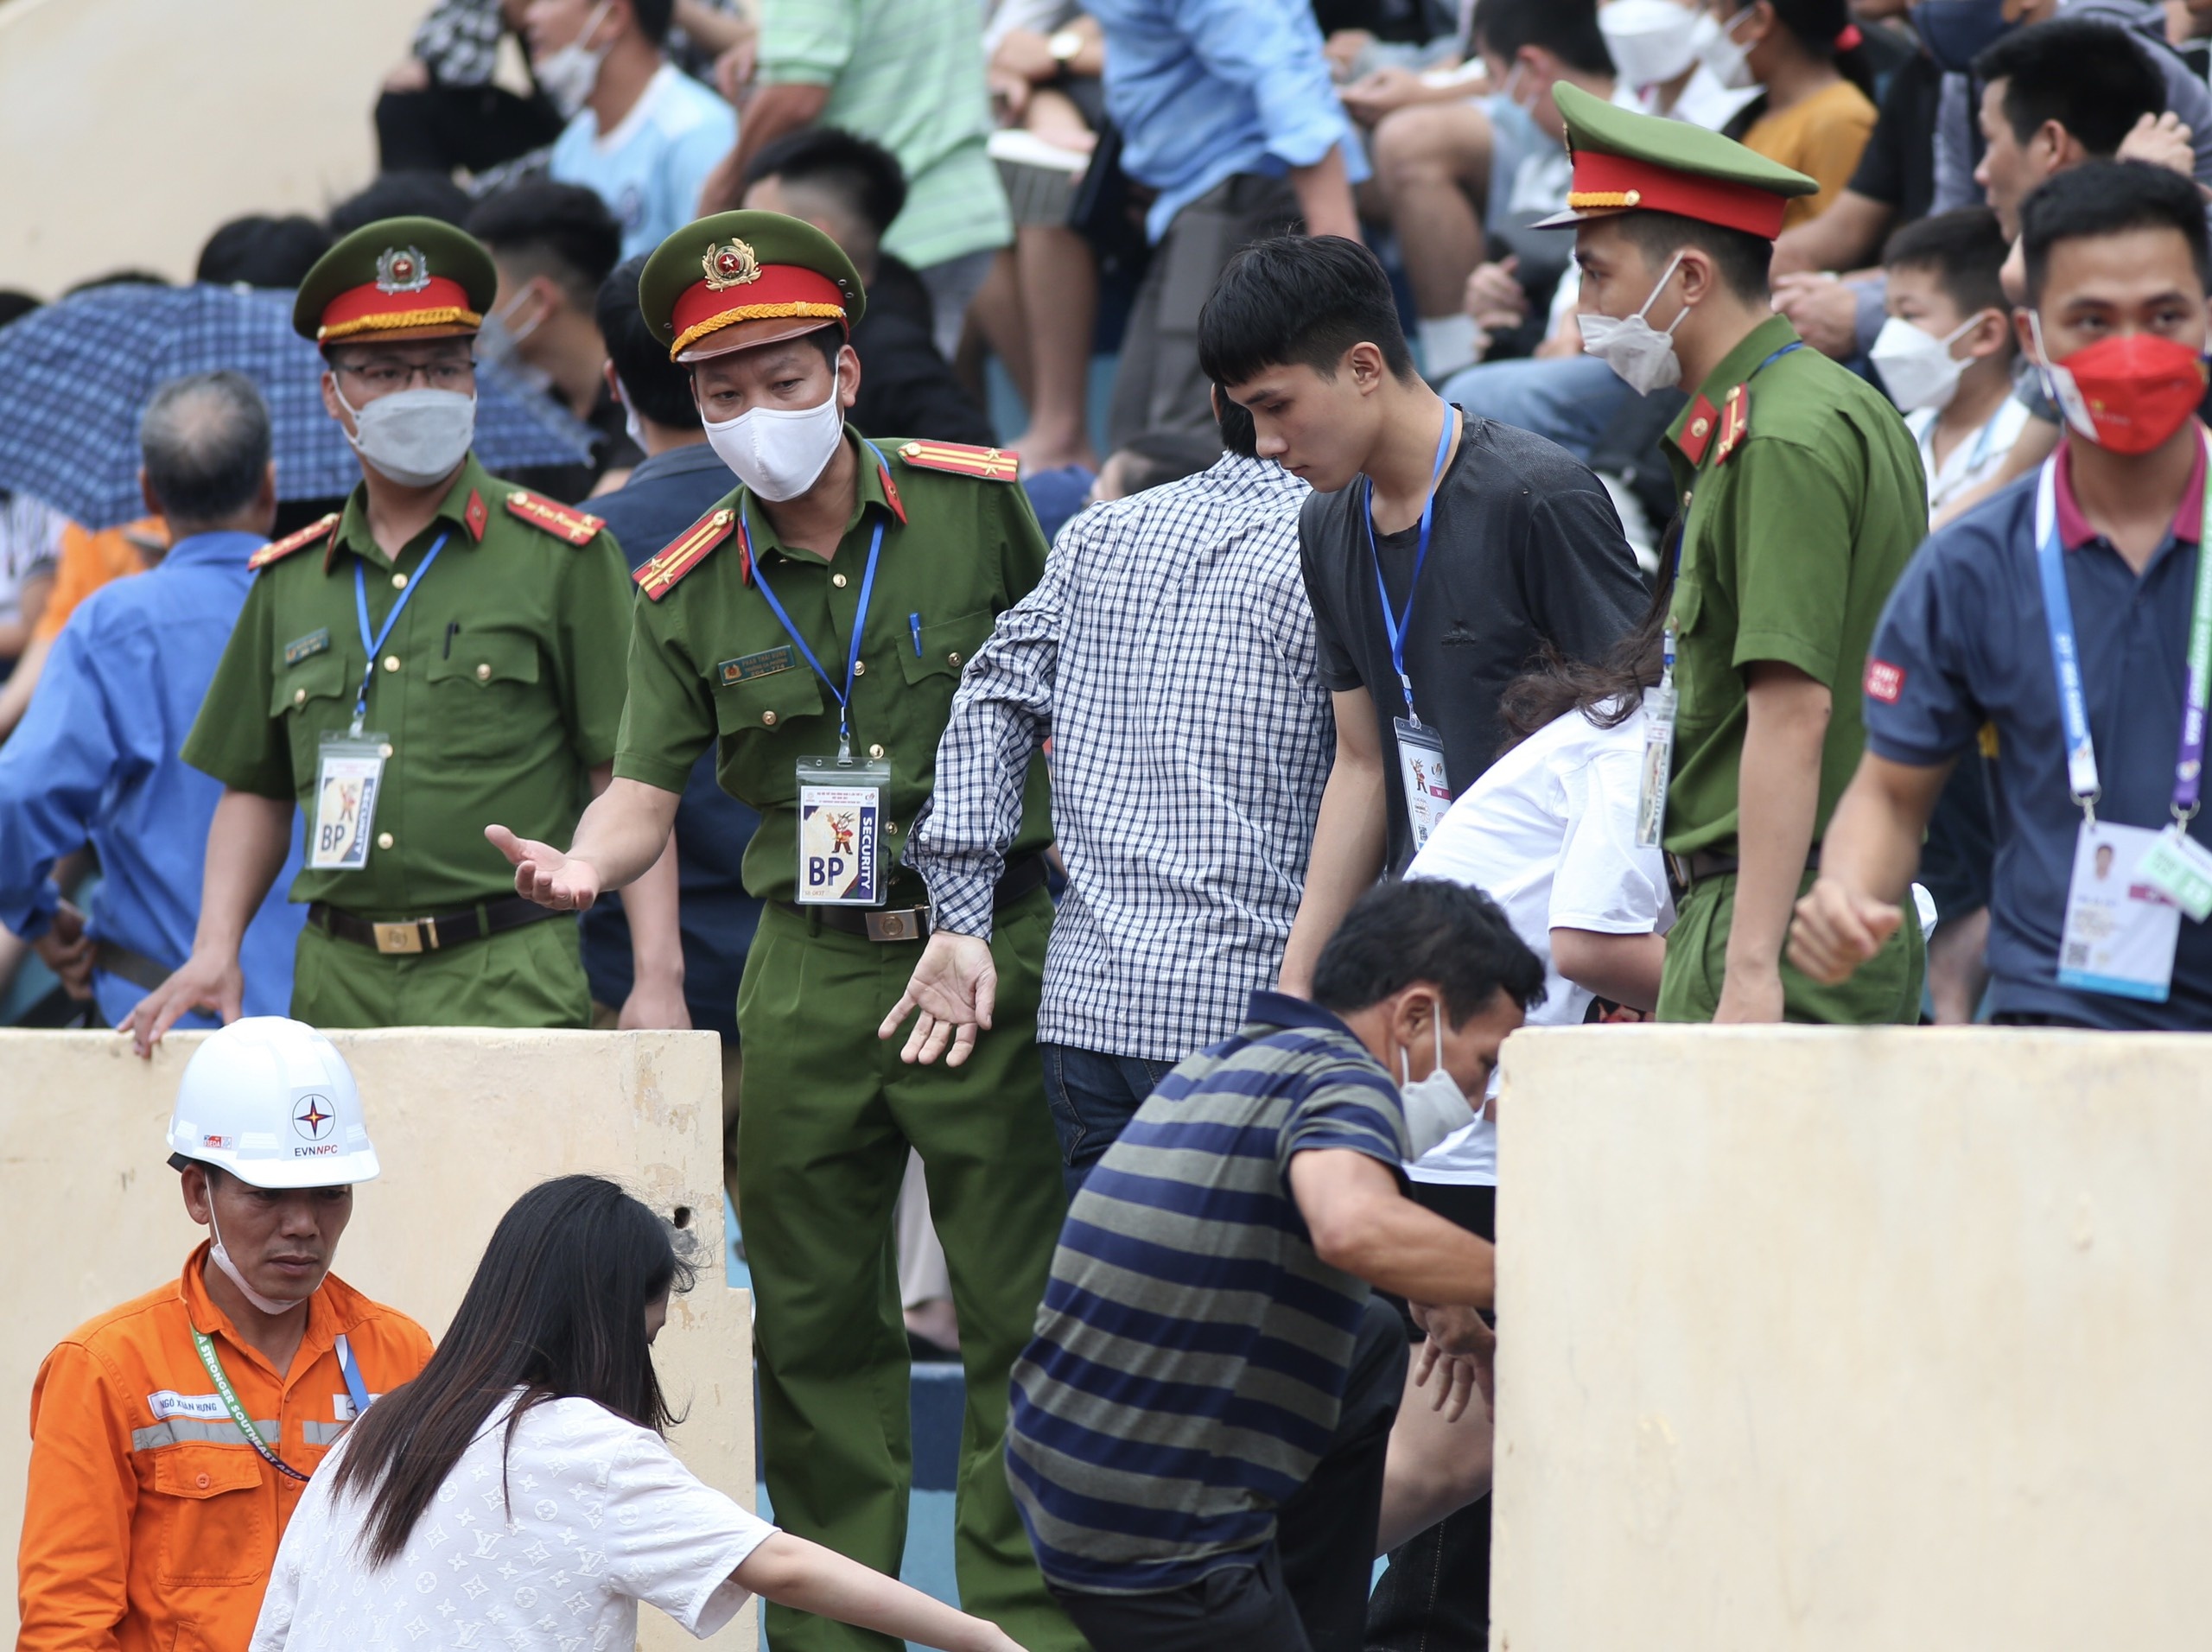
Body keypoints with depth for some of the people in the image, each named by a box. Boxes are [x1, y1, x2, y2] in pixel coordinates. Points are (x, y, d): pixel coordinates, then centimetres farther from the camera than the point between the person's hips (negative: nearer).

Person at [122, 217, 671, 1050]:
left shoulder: (561, 557, 2)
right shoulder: (289, 580, 15)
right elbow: (255, 790, 20)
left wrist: (659, 981, -11)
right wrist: (215, 950, 5)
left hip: (506, 984, -4)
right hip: (337, 981, 4)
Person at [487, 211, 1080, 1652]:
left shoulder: (978, 509, -2)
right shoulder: (689, 593, 3)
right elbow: (646, 789, 1)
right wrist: (584, 865, -21)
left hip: (988, 950, -3)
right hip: (807, 976, 3)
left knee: (1017, 1301, -3)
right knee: (817, 1318, 7)